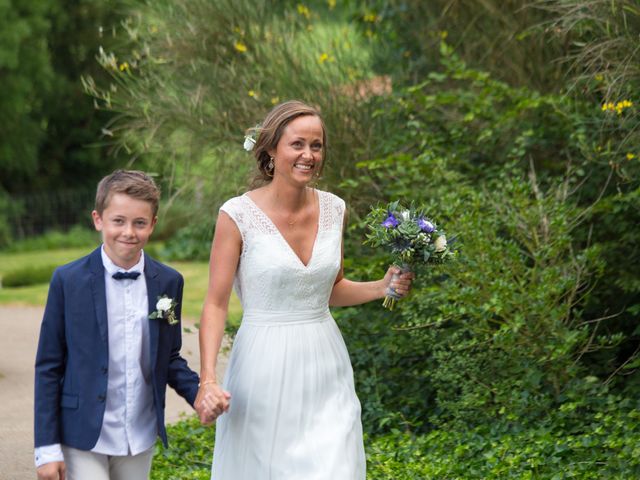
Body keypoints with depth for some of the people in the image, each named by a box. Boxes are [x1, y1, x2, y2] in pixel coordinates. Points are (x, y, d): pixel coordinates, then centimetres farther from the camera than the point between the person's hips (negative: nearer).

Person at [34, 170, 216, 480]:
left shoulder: (169, 282, 1)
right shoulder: (68, 281, -8)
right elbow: (48, 367, -5)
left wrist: (198, 393, -10)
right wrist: (47, 447, -7)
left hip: (141, 439, 4)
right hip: (82, 441, -3)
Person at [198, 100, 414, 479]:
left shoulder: (334, 209, 4)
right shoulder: (238, 215, -10)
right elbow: (216, 304, -9)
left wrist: (384, 287, 1)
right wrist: (208, 379, -20)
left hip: (325, 370, 4)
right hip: (265, 370, -4)